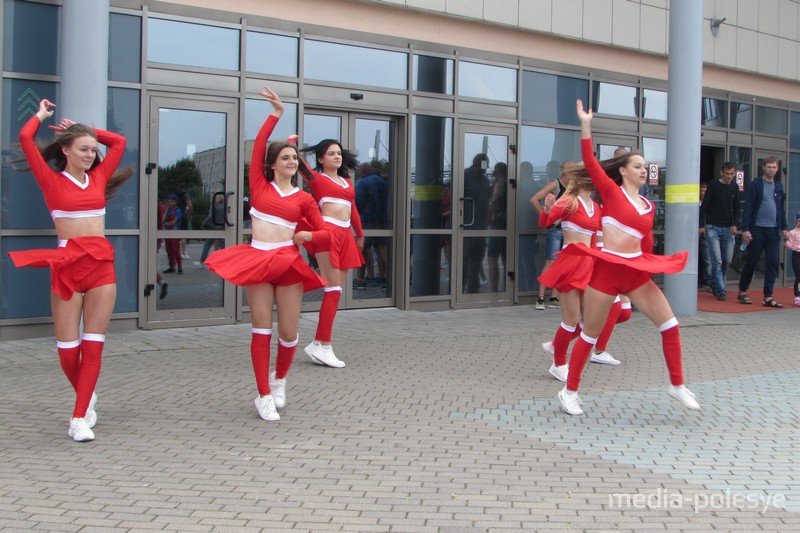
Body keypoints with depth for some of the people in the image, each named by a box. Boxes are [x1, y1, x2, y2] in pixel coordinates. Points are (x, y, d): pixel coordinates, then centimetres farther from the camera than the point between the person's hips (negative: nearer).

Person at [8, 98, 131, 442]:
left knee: (93, 345, -3)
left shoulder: (98, 178, 12)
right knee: (67, 347, -1)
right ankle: (87, 397, 26)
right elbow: (25, 138, -6)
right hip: (68, 265, -3)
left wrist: (85, 129, 20)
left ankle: (79, 419, 0)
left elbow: (119, 142, 22)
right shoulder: (52, 181, 2)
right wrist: (40, 115, 12)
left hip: (102, 264, 3)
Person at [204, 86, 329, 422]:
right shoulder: (260, 185, 7)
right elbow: (257, 148, -2)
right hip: (257, 260, 0)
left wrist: (305, 236, -9)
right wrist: (276, 115, -3)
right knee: (262, 330, 2)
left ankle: (279, 380, 31)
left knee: (289, 333, 2)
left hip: (288, 262, 1)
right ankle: (264, 396, 10)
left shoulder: (303, 198, 7)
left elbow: (324, 232, 10)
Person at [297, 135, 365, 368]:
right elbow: (297, 161, -6)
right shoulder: (317, 178, 5)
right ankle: (323, 346, -7)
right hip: (327, 233, -7)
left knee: (336, 291, 5)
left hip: (345, 236, 7)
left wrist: (360, 235, 32)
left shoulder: (346, 181, 23)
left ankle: (318, 344, 9)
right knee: (333, 290, -10)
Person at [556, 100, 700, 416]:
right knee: (590, 335, 3)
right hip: (606, 270, -5)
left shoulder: (648, 206, 13)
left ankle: (677, 385, 15)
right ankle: (570, 391, 18)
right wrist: (586, 125, -20)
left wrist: (654, 267, 14)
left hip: (636, 272, 5)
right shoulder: (611, 191, -2)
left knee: (670, 324, -1)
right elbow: (590, 162, -13)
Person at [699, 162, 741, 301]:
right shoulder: (713, 185, -3)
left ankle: (715, 283, 24)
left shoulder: (735, 188, 9)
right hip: (712, 228, -4)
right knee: (717, 261, -9)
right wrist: (701, 226, -9)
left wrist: (734, 224, 1)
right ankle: (721, 290, -6)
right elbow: (704, 206, -3)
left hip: (728, 229, 4)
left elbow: (736, 209, 16)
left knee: (727, 260, 4)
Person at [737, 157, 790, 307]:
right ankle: (742, 292, 18)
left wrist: (784, 228, 13)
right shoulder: (755, 185, -4)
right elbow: (748, 208, -8)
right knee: (752, 261, 3)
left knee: (773, 263, 0)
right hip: (757, 230, -5)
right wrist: (745, 229, -14)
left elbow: (781, 209, 18)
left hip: (774, 231, 5)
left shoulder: (779, 186, 12)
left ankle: (768, 297, 4)